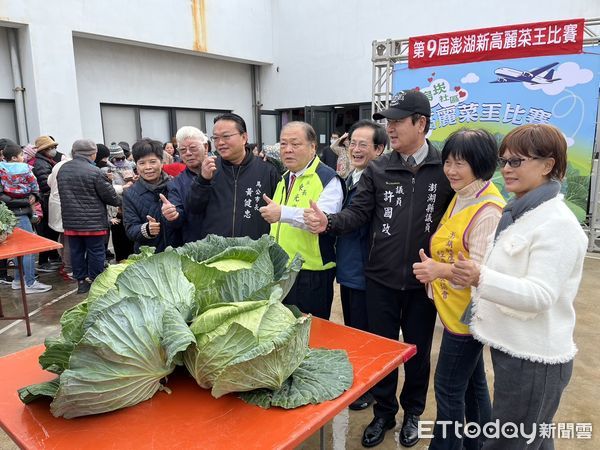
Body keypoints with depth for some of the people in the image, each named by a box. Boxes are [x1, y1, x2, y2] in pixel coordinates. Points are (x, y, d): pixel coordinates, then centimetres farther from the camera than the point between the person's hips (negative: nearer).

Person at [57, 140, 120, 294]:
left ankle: (81, 282, 21)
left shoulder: (62, 170, 4)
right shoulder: (94, 172, -17)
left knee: (76, 251, 12)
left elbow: (63, 194, 15)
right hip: (93, 221, -6)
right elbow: (110, 195, -12)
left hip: (70, 221, 6)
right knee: (95, 251, 5)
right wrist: (119, 201, 7)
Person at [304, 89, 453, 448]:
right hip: (381, 279, 1)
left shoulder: (445, 169, -5)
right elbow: (358, 213, -5)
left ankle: (413, 412, 41)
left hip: (424, 281, -1)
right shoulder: (377, 170, -1)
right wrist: (328, 222, -24)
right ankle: (384, 412, 38)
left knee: (418, 351, 17)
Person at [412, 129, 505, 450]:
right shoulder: (461, 198, 7)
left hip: (467, 311, -9)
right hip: (455, 308, 9)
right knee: (471, 382, 22)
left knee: (448, 387, 3)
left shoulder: (488, 210, -22)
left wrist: (442, 271, -39)